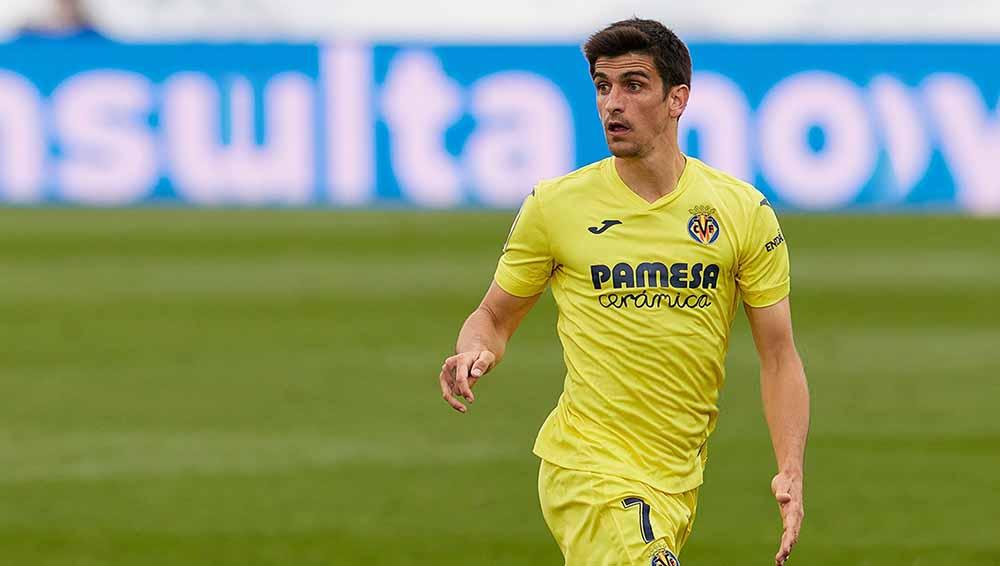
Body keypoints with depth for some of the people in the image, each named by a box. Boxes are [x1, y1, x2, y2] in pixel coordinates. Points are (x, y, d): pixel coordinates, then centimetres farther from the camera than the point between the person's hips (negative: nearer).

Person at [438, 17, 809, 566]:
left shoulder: (743, 211, 2)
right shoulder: (554, 205, -2)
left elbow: (778, 356, 5)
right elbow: (494, 317, 10)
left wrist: (790, 471, -7)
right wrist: (476, 351, -14)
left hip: (680, 477, 3)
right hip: (588, 466, -3)